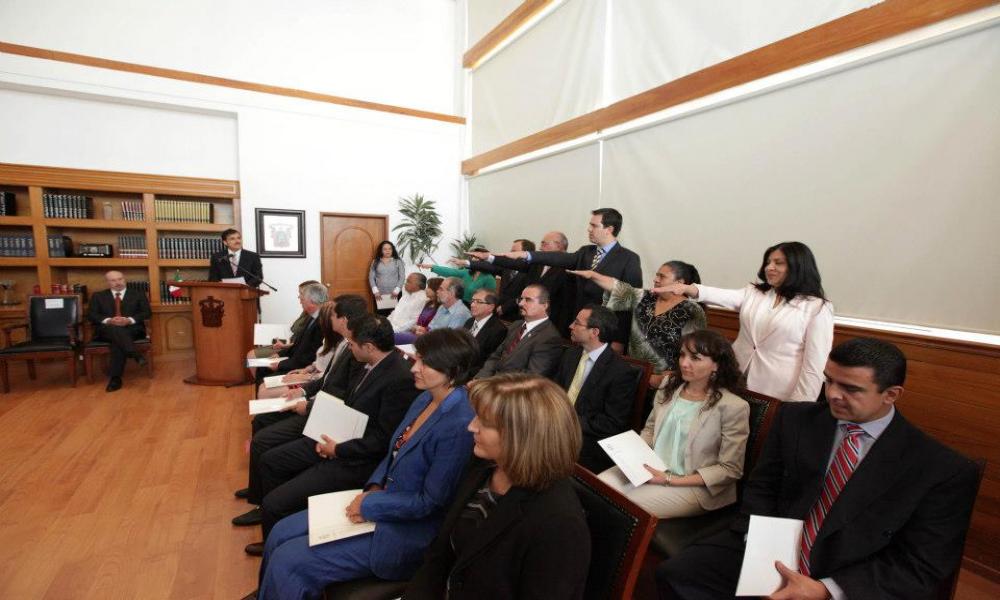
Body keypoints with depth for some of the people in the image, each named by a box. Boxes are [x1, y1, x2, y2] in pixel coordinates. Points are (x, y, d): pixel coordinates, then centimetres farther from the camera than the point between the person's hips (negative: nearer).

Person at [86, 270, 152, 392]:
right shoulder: (98, 296, 18)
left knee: (117, 340, -34)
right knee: (114, 329, -37)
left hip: (132, 329, -1)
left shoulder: (138, 295, 15)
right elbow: (91, 315, 7)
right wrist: (108, 320, -15)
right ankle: (135, 355, -51)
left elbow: (147, 313, 4)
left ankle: (115, 378, -36)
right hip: (106, 329, 1)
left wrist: (129, 320, -14)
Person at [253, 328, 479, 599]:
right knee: (281, 533, 8)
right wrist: (374, 487, -5)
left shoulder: (459, 425, -28)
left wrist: (371, 504, -14)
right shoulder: (426, 398, 0)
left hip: (407, 529, -8)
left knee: (287, 562, -8)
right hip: (382, 500, 8)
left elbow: (431, 502, -21)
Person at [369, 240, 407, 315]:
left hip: (394, 294, -1)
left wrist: (396, 291, -10)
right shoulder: (375, 262, 9)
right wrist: (375, 291, -6)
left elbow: (402, 277, 0)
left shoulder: (398, 261, 4)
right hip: (379, 295, 1)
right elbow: (371, 277, 6)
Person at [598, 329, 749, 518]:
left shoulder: (733, 407, -13)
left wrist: (671, 479, -16)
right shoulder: (670, 385, 4)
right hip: (651, 468, 5)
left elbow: (730, 469, -10)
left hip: (693, 485, -5)